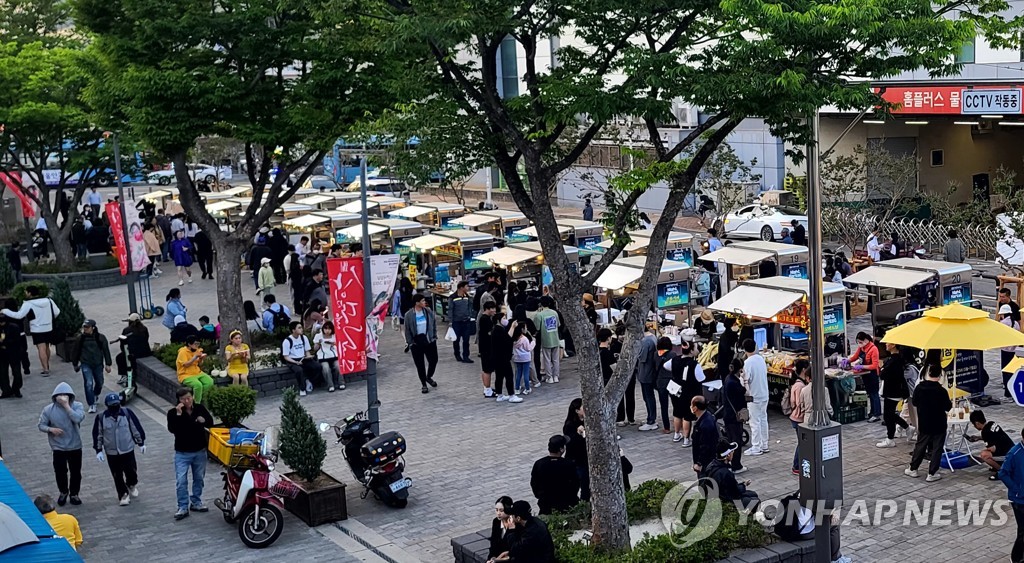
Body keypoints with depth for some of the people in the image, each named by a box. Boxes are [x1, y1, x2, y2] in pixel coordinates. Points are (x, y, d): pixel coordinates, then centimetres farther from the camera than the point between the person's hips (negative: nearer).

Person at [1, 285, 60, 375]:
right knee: (47, 347, 19)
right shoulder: (48, 300, 0)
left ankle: (46, 369, -12)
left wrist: (5, 311, -8)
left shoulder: (28, 304, -15)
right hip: (49, 328, 6)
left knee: (41, 349, -6)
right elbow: (57, 312, 3)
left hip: (38, 330, -6)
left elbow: (19, 315, -18)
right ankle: (46, 366, 32)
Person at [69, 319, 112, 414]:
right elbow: (75, 351, 9)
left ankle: (95, 395, 47)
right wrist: (75, 364, 15)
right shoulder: (80, 338, -3)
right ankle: (92, 405, -7)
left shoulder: (101, 338, -5)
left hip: (98, 364, 1)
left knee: (99, 383, 14)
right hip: (86, 365, -1)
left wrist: (108, 364, -3)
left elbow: (106, 351, 0)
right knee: (89, 384, -13)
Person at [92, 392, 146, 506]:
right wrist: (98, 450, -1)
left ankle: (132, 485, 39)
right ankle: (123, 495, 21)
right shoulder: (101, 418, -9)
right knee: (117, 476, 6)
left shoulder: (127, 413, -9)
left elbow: (136, 428, 0)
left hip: (128, 450, 0)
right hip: (111, 453, 0)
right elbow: (97, 435, 1)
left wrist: (141, 443, 5)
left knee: (131, 471, 8)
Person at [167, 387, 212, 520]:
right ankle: (183, 508, -2)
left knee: (199, 479, 14)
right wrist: (178, 414, -31)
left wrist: (204, 420, -19)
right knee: (181, 481, -7)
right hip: (182, 453, -3)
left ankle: (196, 502, 29)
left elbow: (211, 423, 3)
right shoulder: (173, 412, -10)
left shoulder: (200, 408, -1)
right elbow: (172, 429, -22)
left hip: (200, 451, 3)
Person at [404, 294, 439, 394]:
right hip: (416, 342, -3)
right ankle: (424, 385, 18)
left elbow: (434, 324, 9)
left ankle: (429, 377, 37)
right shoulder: (409, 315, -9)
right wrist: (410, 343, -5)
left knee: (433, 360, 8)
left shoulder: (428, 311, -1)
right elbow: (407, 330, -3)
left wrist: (434, 336, 5)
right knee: (420, 364, 4)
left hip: (429, 340, 3)